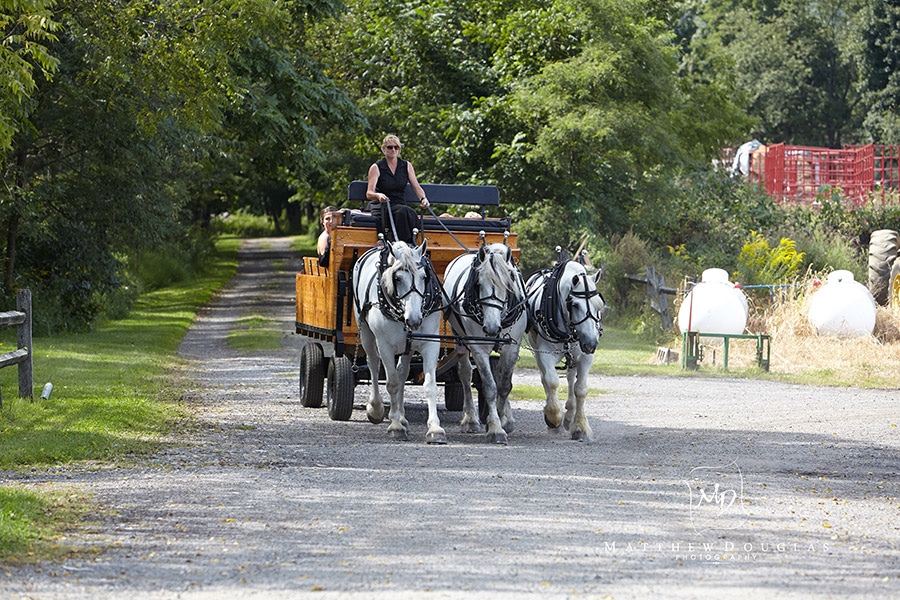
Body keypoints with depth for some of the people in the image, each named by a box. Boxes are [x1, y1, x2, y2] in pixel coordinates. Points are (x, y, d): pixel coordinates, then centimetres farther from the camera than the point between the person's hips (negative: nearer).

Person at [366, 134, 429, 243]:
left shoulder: (407, 166, 13)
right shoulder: (376, 168, 2)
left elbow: (416, 187, 8)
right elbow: (369, 193, -8)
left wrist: (423, 198, -16)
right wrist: (378, 196, -32)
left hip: (399, 205, 3)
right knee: (403, 211, -38)